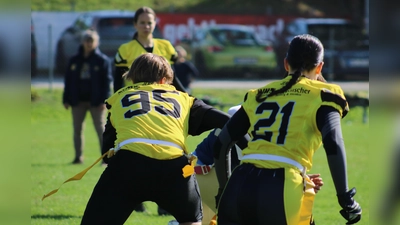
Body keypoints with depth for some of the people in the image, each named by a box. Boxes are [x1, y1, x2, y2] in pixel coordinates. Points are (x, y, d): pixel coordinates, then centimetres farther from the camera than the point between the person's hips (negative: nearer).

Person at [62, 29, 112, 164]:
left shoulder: (103, 60, -1)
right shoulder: (74, 61, 10)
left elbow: (107, 81, -5)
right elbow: (68, 81, 11)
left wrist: (104, 100, -13)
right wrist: (66, 100, 4)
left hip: (96, 101, -4)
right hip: (78, 101, 4)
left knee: (101, 129, -3)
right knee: (77, 130, 7)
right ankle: (78, 157, 14)